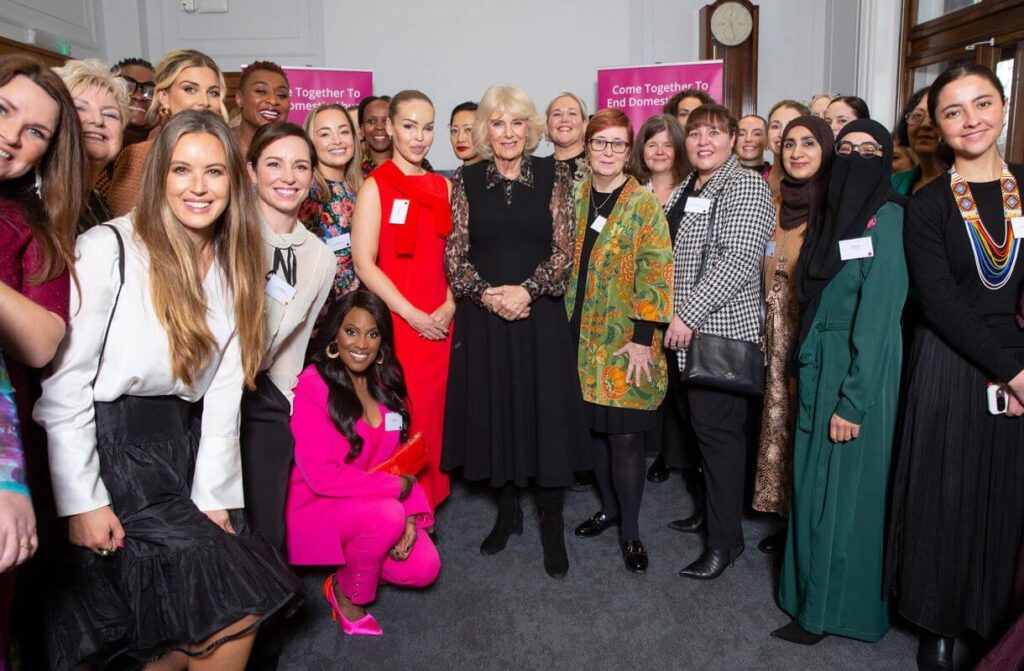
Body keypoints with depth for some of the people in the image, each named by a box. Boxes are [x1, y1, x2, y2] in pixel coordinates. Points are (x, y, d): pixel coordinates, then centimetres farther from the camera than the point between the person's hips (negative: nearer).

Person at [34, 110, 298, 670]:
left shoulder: (234, 267, 5)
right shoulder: (107, 249, -13)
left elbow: (225, 387, 2)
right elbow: (63, 384, -13)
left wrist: (213, 494, -1)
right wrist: (82, 501, -13)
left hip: (184, 448, 5)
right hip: (111, 446, -5)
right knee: (235, 605, -5)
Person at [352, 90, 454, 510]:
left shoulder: (443, 187, 12)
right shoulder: (375, 186, -3)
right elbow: (364, 262, -9)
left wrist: (449, 306, -1)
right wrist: (412, 315, -13)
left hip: (438, 324, 5)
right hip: (391, 322, -4)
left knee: (430, 417, 9)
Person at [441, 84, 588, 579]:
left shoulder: (553, 176, 2)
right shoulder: (466, 181, 5)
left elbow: (564, 250, -2)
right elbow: (455, 255, 2)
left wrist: (526, 290, -16)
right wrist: (487, 294, -14)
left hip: (540, 314, -1)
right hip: (483, 317, 2)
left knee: (547, 415, 2)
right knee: (493, 413, 9)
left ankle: (552, 526, 18)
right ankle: (507, 511, 29)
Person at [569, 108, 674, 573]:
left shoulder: (644, 202, -5)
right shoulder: (575, 199, 10)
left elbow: (656, 272, -11)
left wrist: (643, 336, -17)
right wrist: (567, 325, 9)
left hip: (627, 341, -5)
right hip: (584, 338, 5)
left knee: (625, 433, -3)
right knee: (596, 428, 13)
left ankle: (629, 529, 12)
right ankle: (609, 507, 32)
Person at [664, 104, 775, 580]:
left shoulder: (745, 186, -9)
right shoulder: (691, 187, 18)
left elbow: (738, 260, -20)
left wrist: (688, 314, -20)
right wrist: (678, 317, 13)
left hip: (722, 329, -8)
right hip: (690, 330, 8)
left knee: (718, 429, -4)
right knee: (703, 423, 16)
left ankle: (725, 538, 6)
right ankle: (711, 509, 31)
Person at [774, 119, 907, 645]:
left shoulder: (887, 218, -12)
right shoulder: (833, 213, 10)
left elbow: (880, 312, -17)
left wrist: (853, 400, -20)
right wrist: (808, 365, 6)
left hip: (858, 369, -7)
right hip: (818, 364, 7)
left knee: (845, 488, 3)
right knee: (815, 479, 15)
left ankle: (831, 608, 18)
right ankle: (813, 589, 32)